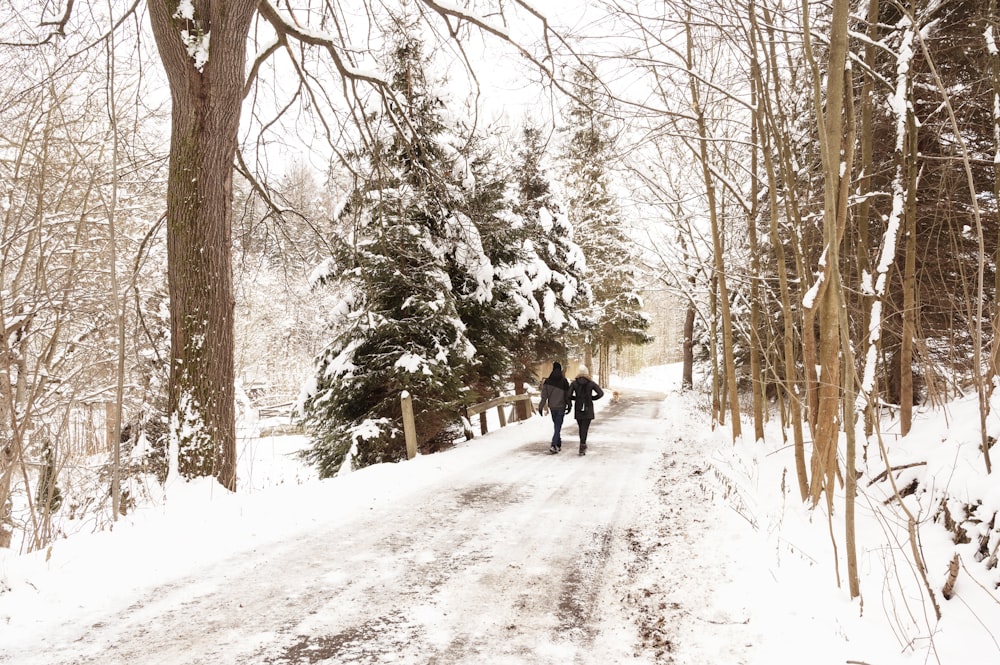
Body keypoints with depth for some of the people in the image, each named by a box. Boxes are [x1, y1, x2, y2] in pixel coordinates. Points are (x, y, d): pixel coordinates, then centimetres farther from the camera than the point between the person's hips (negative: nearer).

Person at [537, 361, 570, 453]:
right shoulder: (564, 381, -9)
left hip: (552, 407, 3)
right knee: (558, 426, -3)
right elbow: (568, 395, -4)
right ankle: (553, 445, -16)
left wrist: (541, 407, 1)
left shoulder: (547, 381, -3)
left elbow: (544, 396, -4)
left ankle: (558, 445, 25)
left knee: (556, 425, 18)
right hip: (561, 407, -3)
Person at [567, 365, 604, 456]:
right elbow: (601, 393, -8)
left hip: (578, 409, 2)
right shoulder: (591, 383, -3)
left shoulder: (574, 383, -1)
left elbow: (568, 395, -10)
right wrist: (592, 398, 5)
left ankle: (583, 445, 28)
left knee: (581, 428, 16)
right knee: (585, 428, -5)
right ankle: (582, 446, -18)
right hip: (588, 409, -2)